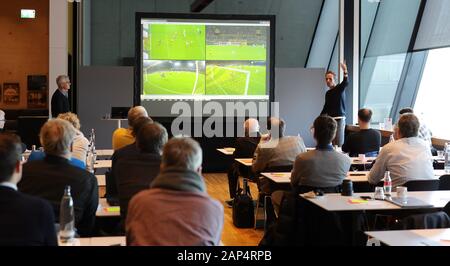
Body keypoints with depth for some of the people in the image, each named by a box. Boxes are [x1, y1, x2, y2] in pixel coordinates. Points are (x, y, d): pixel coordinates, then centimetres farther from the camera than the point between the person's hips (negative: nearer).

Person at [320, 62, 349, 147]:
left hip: (339, 119, -6)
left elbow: (345, 83, -26)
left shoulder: (340, 88, -3)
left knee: (339, 144, -8)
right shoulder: (328, 93, 14)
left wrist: (345, 71, -45)